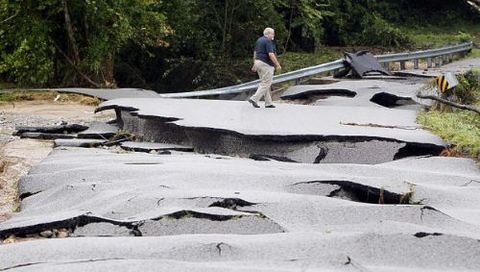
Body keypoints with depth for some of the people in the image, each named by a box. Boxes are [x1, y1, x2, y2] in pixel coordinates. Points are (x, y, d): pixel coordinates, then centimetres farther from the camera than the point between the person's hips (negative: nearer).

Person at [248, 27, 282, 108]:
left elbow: (255, 53, 18)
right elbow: (271, 54, -21)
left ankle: (268, 103, 12)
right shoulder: (268, 41, -14)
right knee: (266, 84, -6)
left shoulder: (259, 40, 14)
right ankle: (254, 99, -14)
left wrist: (254, 64, 23)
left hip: (258, 62, 10)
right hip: (266, 64, -10)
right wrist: (278, 64, -16)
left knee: (264, 83, 11)